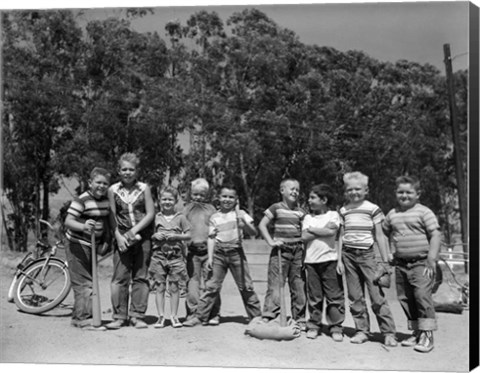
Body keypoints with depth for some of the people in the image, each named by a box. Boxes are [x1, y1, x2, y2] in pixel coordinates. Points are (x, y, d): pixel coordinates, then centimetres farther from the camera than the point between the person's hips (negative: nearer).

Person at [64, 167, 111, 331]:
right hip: (78, 245, -8)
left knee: (89, 280, 16)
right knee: (84, 283, -9)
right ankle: (85, 318, -5)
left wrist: (106, 240, 8)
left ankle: (78, 316, 28)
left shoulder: (106, 200, 4)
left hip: (93, 245, 8)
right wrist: (83, 226, -44)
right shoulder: (81, 200, -19)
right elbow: (68, 221, -26)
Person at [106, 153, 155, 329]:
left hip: (142, 237, 0)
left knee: (140, 277, 3)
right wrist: (118, 236, -9)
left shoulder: (144, 188, 4)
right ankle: (120, 316, 7)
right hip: (122, 238, 0)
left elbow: (150, 214, 0)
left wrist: (135, 230, -10)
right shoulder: (113, 190, 5)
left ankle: (137, 316, 11)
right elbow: (112, 216, 3)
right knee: (119, 278, -2)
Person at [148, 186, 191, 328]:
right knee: (159, 286, 1)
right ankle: (161, 316, 8)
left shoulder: (180, 218, 5)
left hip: (176, 256, -1)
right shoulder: (156, 217, 8)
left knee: (174, 287, 2)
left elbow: (188, 235, 4)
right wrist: (155, 236, -9)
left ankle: (173, 315, 11)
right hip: (158, 254, 1)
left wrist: (176, 236, -11)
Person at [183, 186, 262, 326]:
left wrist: (244, 222, -20)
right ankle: (200, 316, 5)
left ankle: (256, 316, 13)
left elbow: (254, 232, -2)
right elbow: (211, 238, 8)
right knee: (212, 286, -1)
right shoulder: (215, 217, 9)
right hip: (219, 253, 1)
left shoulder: (240, 214, 5)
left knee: (246, 286, 3)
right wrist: (210, 257, 0)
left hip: (236, 252, -1)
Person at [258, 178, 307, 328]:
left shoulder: (300, 212, 11)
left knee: (299, 287, 7)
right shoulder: (276, 208, 0)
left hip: (297, 251, 4)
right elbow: (262, 225, -1)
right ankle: (268, 317, -2)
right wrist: (271, 241, -11)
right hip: (280, 251, -4)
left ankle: (299, 319, 17)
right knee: (275, 284, -6)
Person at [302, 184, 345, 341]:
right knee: (314, 296, 7)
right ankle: (313, 325, 17)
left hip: (329, 260, -3)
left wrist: (312, 229, -5)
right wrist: (323, 231, -7)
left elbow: (332, 231, -15)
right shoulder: (308, 218, 12)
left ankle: (336, 327, 8)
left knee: (334, 295, -1)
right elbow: (304, 237, -2)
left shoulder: (333, 215, 3)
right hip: (311, 261, 3)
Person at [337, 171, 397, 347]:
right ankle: (362, 330, 15)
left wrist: (385, 261, -1)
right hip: (348, 255, 3)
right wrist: (339, 259, 7)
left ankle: (388, 332, 0)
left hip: (366, 255, -3)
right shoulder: (344, 210, 9)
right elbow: (341, 236, 12)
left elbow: (379, 236, 1)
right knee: (355, 297, 6)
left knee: (377, 296, -6)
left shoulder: (372, 209, 0)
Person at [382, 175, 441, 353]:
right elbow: (384, 233, 24)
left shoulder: (424, 212, -5)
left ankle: (427, 335, -4)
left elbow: (435, 236, -8)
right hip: (400, 264, 6)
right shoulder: (392, 214, 10)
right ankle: (416, 331, 22)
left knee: (422, 295, -12)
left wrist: (431, 260, -14)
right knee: (405, 298, 9)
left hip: (420, 263, -6)